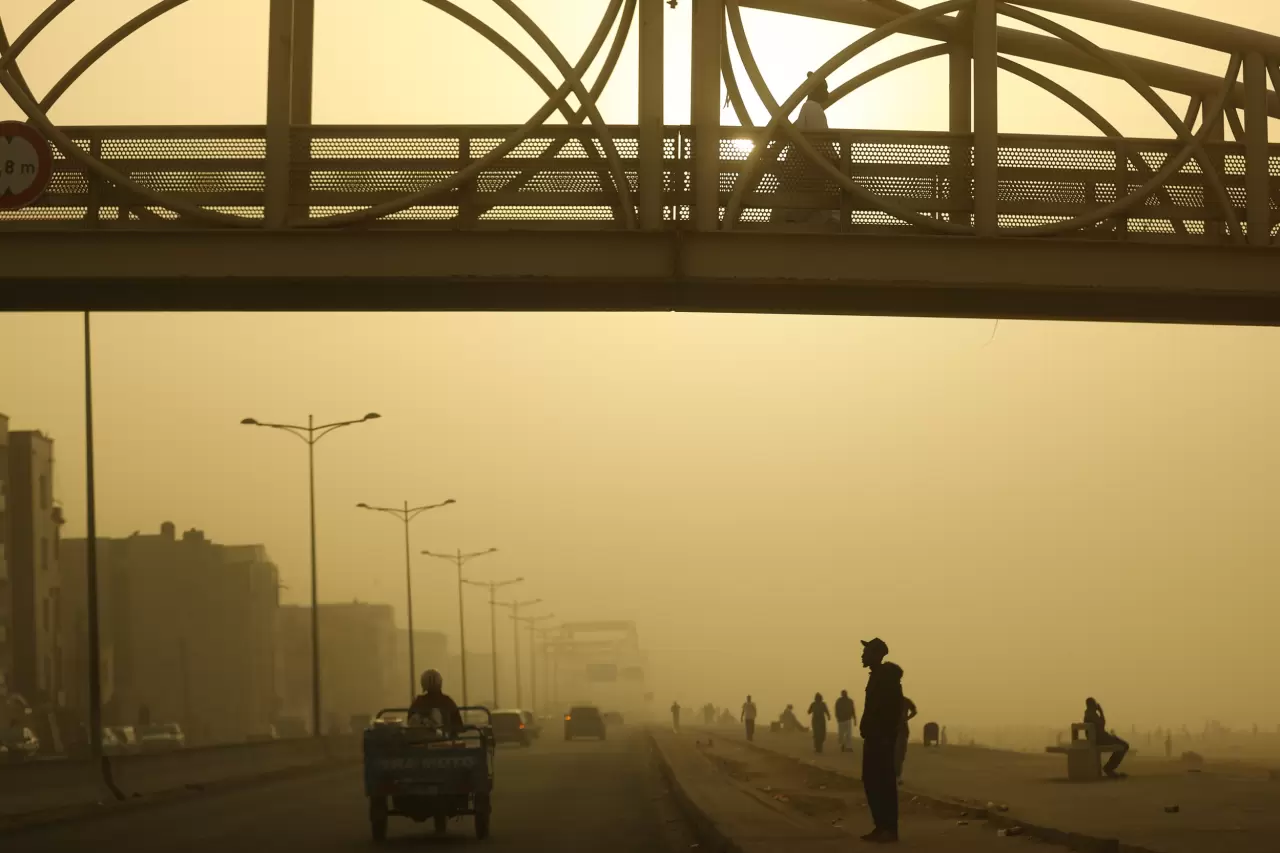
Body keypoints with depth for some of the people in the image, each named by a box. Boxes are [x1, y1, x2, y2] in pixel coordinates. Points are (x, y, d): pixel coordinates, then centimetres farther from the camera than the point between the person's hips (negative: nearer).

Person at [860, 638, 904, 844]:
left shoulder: (887, 677, -13)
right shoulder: (877, 676, 17)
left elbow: (893, 709, -20)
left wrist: (887, 736, -23)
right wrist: (866, 730, 15)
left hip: (882, 737, -10)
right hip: (874, 737, 10)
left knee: (884, 782, -8)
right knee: (871, 781, 9)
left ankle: (890, 829, -7)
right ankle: (881, 827, 12)